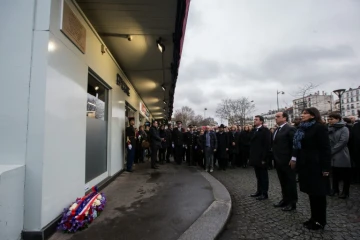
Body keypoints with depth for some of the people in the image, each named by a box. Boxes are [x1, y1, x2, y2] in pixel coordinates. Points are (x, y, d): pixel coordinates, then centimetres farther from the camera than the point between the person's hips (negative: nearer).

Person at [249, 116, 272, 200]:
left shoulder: (265, 130, -11)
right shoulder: (254, 130, 13)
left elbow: (267, 145, -16)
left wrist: (264, 158, -18)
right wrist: (251, 156, 9)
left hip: (261, 158, -7)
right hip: (255, 158, 7)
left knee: (263, 176, 5)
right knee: (258, 176, 16)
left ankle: (264, 194, 15)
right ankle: (259, 191, 26)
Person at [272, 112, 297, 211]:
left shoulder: (290, 129, -12)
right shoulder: (276, 130, 13)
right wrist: (274, 157, 10)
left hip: (287, 161, -8)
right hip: (279, 161, 8)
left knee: (290, 182, 6)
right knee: (283, 182, 17)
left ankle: (292, 203, 18)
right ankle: (285, 200, 29)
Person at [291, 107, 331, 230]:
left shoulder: (320, 128, -11)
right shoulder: (302, 128, 11)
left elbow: (325, 149, -15)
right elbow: (298, 146, 14)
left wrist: (325, 168, -17)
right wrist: (294, 158, 8)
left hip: (315, 165, -7)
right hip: (305, 164, 8)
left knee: (318, 193, 4)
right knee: (311, 192, 14)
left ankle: (320, 221, 18)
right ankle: (314, 217, 26)